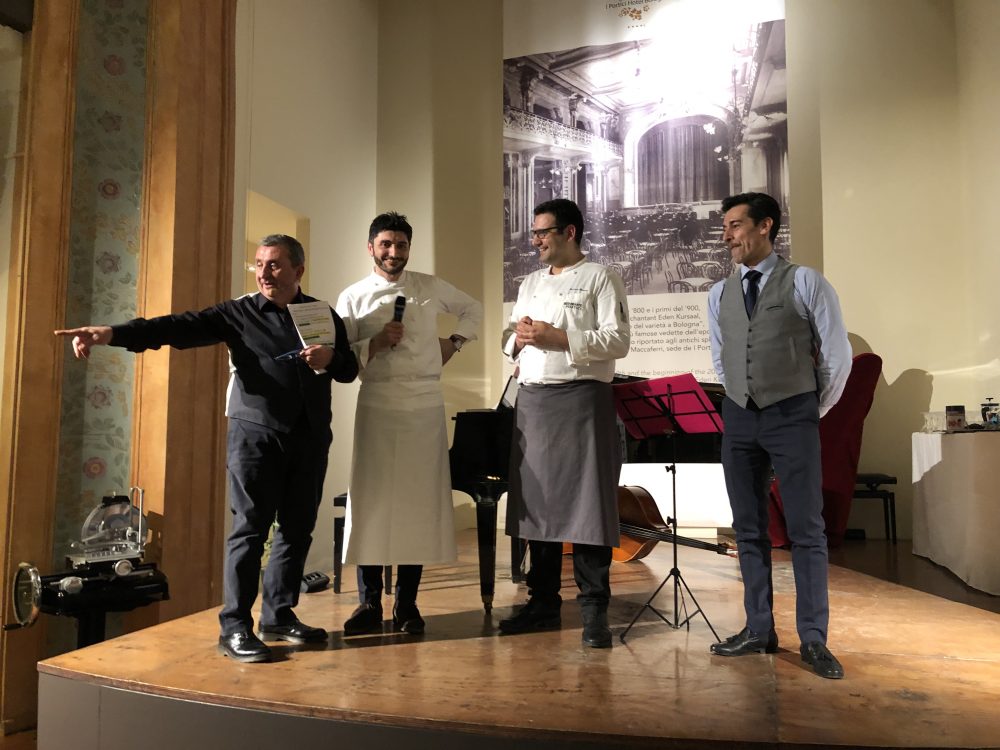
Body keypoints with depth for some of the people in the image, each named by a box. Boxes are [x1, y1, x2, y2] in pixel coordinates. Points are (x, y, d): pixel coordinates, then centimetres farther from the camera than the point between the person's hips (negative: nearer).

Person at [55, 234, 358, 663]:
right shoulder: (238, 313, 0)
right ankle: (234, 627, 6)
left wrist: (330, 359, -12)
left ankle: (279, 617, 22)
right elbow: (180, 327, -12)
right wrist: (112, 334, -26)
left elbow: (350, 369, 12)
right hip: (255, 434, -4)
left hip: (310, 438, 4)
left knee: (297, 528, 8)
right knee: (250, 527, -4)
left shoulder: (323, 314, 10)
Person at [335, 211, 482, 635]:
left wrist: (454, 343, 11)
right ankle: (369, 603, 11)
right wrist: (376, 343, -15)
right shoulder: (353, 298, 5)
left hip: (426, 405, 1)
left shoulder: (431, 288, 9)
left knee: (420, 499, 2)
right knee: (372, 497, -2)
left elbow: (472, 309, 25)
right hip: (377, 404, -1)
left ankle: (407, 604, 13)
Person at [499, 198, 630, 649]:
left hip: (580, 399, -6)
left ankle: (594, 610, 5)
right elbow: (510, 341, 21)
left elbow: (618, 340, -9)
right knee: (537, 503, 9)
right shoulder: (530, 284, 21)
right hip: (531, 401, 6)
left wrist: (559, 337, -15)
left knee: (587, 505, -4)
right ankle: (543, 602, 21)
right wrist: (518, 337, -1)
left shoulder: (599, 278, 1)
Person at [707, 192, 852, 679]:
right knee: (748, 529, 8)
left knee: (806, 530, 0)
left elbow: (837, 356, 0)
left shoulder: (806, 283, -3)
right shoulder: (719, 294, 9)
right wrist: (745, 402, 15)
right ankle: (759, 631, 18)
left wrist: (813, 412, 6)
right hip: (739, 418, 5)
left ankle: (813, 639, 9)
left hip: (792, 416, -4)